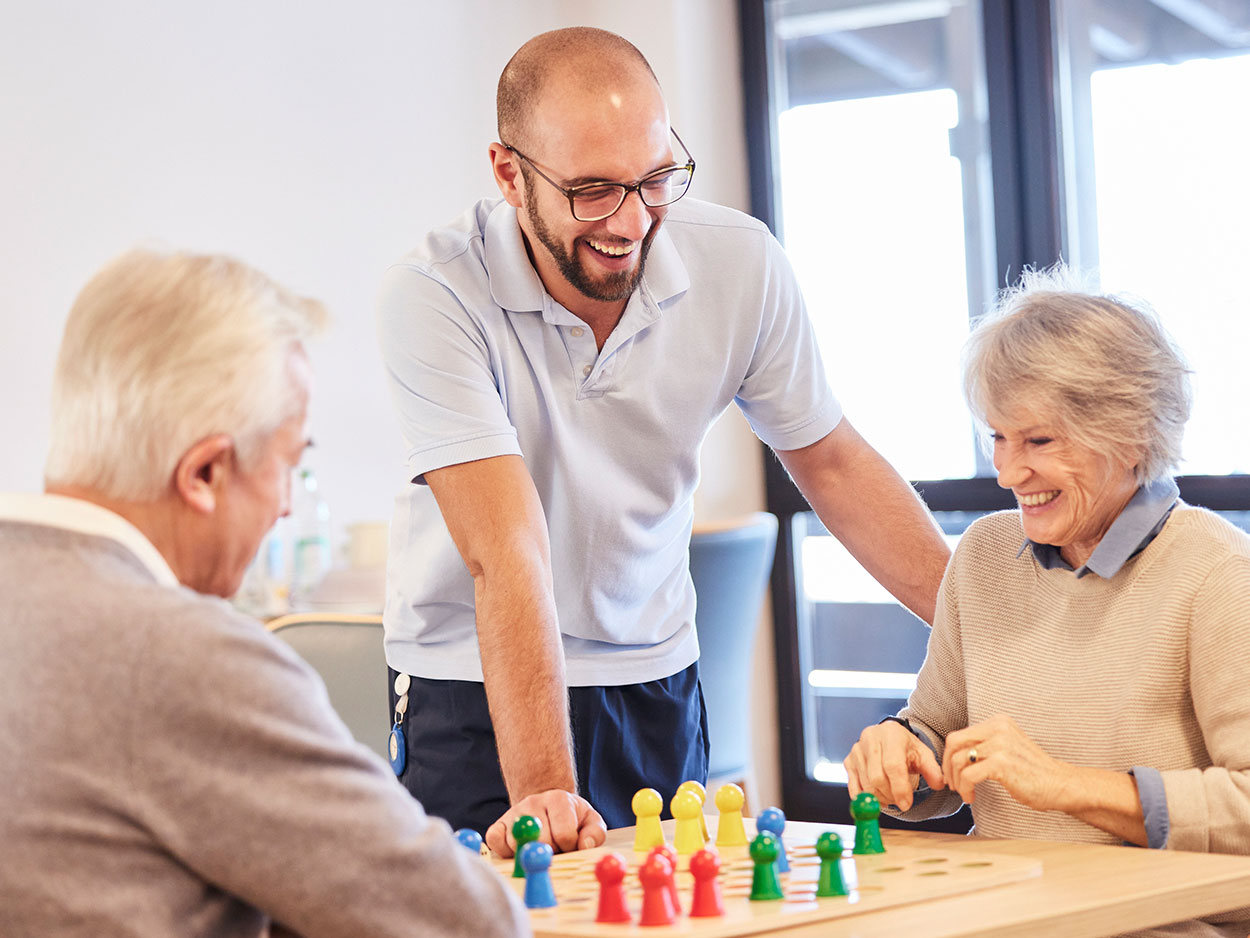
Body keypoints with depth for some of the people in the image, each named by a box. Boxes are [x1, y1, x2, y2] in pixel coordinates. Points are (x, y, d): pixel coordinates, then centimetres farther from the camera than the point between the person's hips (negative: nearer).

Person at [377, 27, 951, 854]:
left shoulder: (740, 266, -11)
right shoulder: (433, 298, -23)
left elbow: (831, 462, 3)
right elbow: (509, 553, -30)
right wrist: (541, 790, -37)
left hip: (659, 685, 3)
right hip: (478, 692, -3)